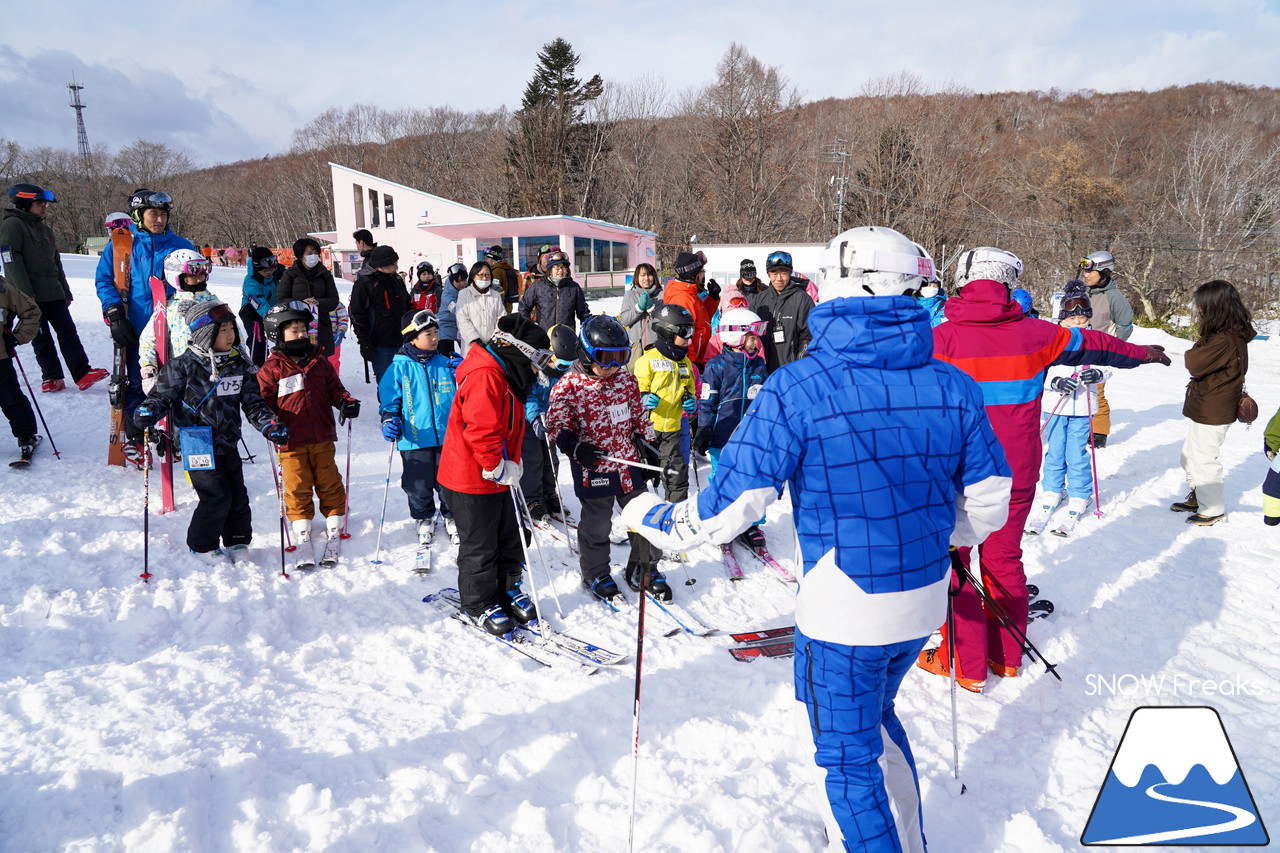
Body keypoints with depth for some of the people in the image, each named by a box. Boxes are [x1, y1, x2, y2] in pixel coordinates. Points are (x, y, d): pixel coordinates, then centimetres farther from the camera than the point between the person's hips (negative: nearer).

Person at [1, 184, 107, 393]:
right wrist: (26, 294, -20)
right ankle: (52, 377, 6)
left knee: (68, 332, -2)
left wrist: (66, 293, 20)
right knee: (41, 338, 0)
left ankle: (82, 374, -7)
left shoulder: (45, 229, 18)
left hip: (53, 293, 7)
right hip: (31, 296, -6)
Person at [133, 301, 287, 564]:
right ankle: (202, 545, 15)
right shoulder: (184, 366, -10)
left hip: (228, 443, 5)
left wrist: (270, 426, -8)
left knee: (238, 496, 8)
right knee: (217, 497, -8)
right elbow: (162, 396, -3)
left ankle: (237, 540, 29)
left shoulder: (239, 365, 5)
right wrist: (147, 413, -24)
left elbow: (253, 403, 6)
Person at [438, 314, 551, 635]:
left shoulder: (506, 376, 12)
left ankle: (507, 590, 34)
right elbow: (480, 428, -29)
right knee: (480, 545, 5)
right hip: (472, 479, -10)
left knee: (509, 537, 18)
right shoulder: (484, 377, -24)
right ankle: (479, 604, 22)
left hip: (498, 477, 10)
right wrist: (498, 468, -20)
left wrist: (511, 464, 12)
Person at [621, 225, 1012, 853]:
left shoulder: (798, 388, -20)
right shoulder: (952, 387, -5)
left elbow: (730, 506, -21)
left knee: (850, 755, 17)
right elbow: (990, 502, 3)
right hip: (924, 600, 6)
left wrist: (649, 517, -3)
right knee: (874, 714, 32)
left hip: (842, 611, -6)